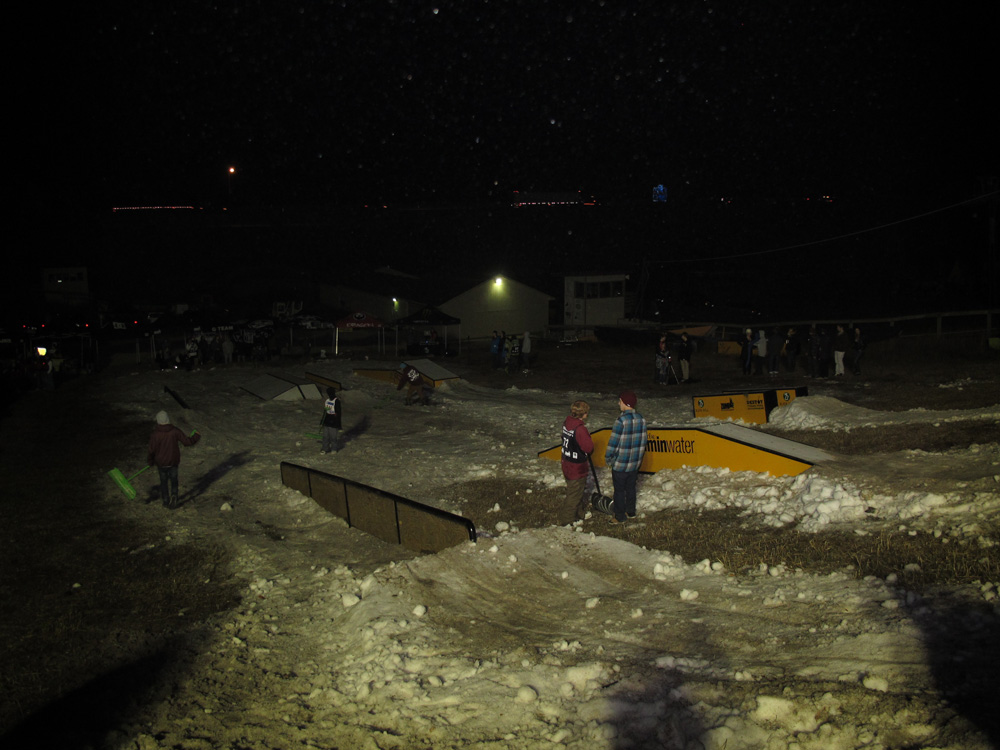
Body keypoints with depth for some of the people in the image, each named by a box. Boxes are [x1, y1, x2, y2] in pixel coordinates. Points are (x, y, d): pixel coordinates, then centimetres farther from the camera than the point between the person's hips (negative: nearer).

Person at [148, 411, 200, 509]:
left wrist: (150, 462, 5)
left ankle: (166, 501, 25)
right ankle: (174, 495, -2)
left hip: (161, 462, -1)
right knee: (173, 480, 20)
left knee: (164, 481, 16)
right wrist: (196, 436, 10)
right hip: (174, 461, 2)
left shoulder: (155, 434, -20)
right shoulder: (175, 431, -15)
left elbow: (152, 450, -13)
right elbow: (187, 441, -9)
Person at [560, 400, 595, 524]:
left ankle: (580, 513, 43)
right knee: (574, 495, 7)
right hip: (577, 469, -9)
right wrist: (588, 437, -6)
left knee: (577, 491, 26)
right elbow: (589, 448, -25)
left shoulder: (567, 423, -1)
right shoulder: (580, 429, -29)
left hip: (567, 465, 9)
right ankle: (566, 520, 19)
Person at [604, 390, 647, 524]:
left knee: (619, 490, 8)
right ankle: (631, 512, 34)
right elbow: (643, 441, 6)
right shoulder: (641, 419, -2)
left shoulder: (622, 420, -23)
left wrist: (608, 459, -4)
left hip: (620, 464, -6)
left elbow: (613, 442, -18)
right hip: (635, 463, 6)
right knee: (631, 488, 21)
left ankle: (619, 517, 18)